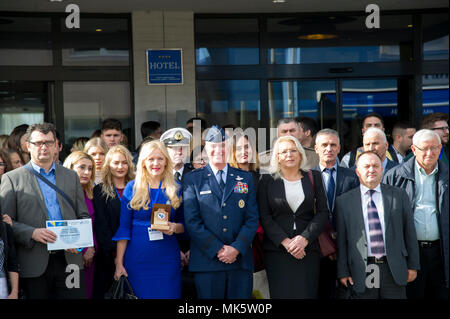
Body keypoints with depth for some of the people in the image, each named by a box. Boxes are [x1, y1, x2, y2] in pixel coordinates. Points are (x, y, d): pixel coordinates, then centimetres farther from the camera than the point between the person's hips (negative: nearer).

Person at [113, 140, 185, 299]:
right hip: (137, 259, -1)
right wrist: (119, 263, -4)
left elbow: (184, 225, 13)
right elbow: (123, 227, 2)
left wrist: (175, 227, -10)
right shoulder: (132, 188, 3)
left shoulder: (176, 189, 7)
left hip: (167, 259, 1)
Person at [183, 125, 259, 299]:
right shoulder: (192, 179, 6)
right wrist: (217, 250, -10)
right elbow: (192, 221, -2)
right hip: (207, 262, -2)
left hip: (240, 260, 2)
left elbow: (252, 219, 6)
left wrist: (236, 248, -8)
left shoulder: (245, 178, 12)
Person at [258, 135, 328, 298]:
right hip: (277, 249, -1)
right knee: (281, 293, -6)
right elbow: (264, 216, 0)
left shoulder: (313, 177, 10)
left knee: (307, 293, -5)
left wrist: (304, 238, -9)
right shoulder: (267, 180, 6)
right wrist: (286, 242, -10)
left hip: (308, 248, 1)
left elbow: (323, 212, 5)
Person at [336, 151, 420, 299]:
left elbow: (409, 232, 8)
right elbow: (341, 240, 3)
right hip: (361, 272, -1)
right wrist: (343, 272, 0)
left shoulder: (399, 195, 8)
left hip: (394, 270, 1)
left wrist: (413, 266, 5)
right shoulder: (344, 201, 4)